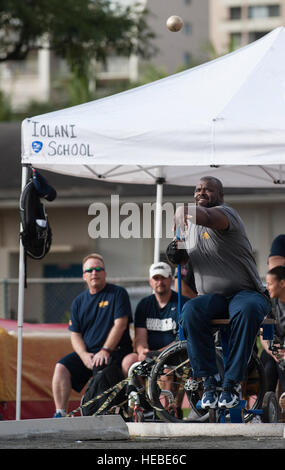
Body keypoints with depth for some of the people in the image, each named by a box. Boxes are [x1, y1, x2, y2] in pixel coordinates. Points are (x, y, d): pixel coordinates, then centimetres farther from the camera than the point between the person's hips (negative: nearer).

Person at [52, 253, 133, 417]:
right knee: (61, 368, -19)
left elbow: (120, 325, -9)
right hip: (86, 353, 5)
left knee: (100, 369, -34)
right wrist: (84, 355, -8)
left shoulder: (118, 293, 1)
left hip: (115, 351, -5)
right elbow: (75, 334, 12)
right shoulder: (79, 301, 16)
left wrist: (105, 351, -19)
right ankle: (60, 414, -19)